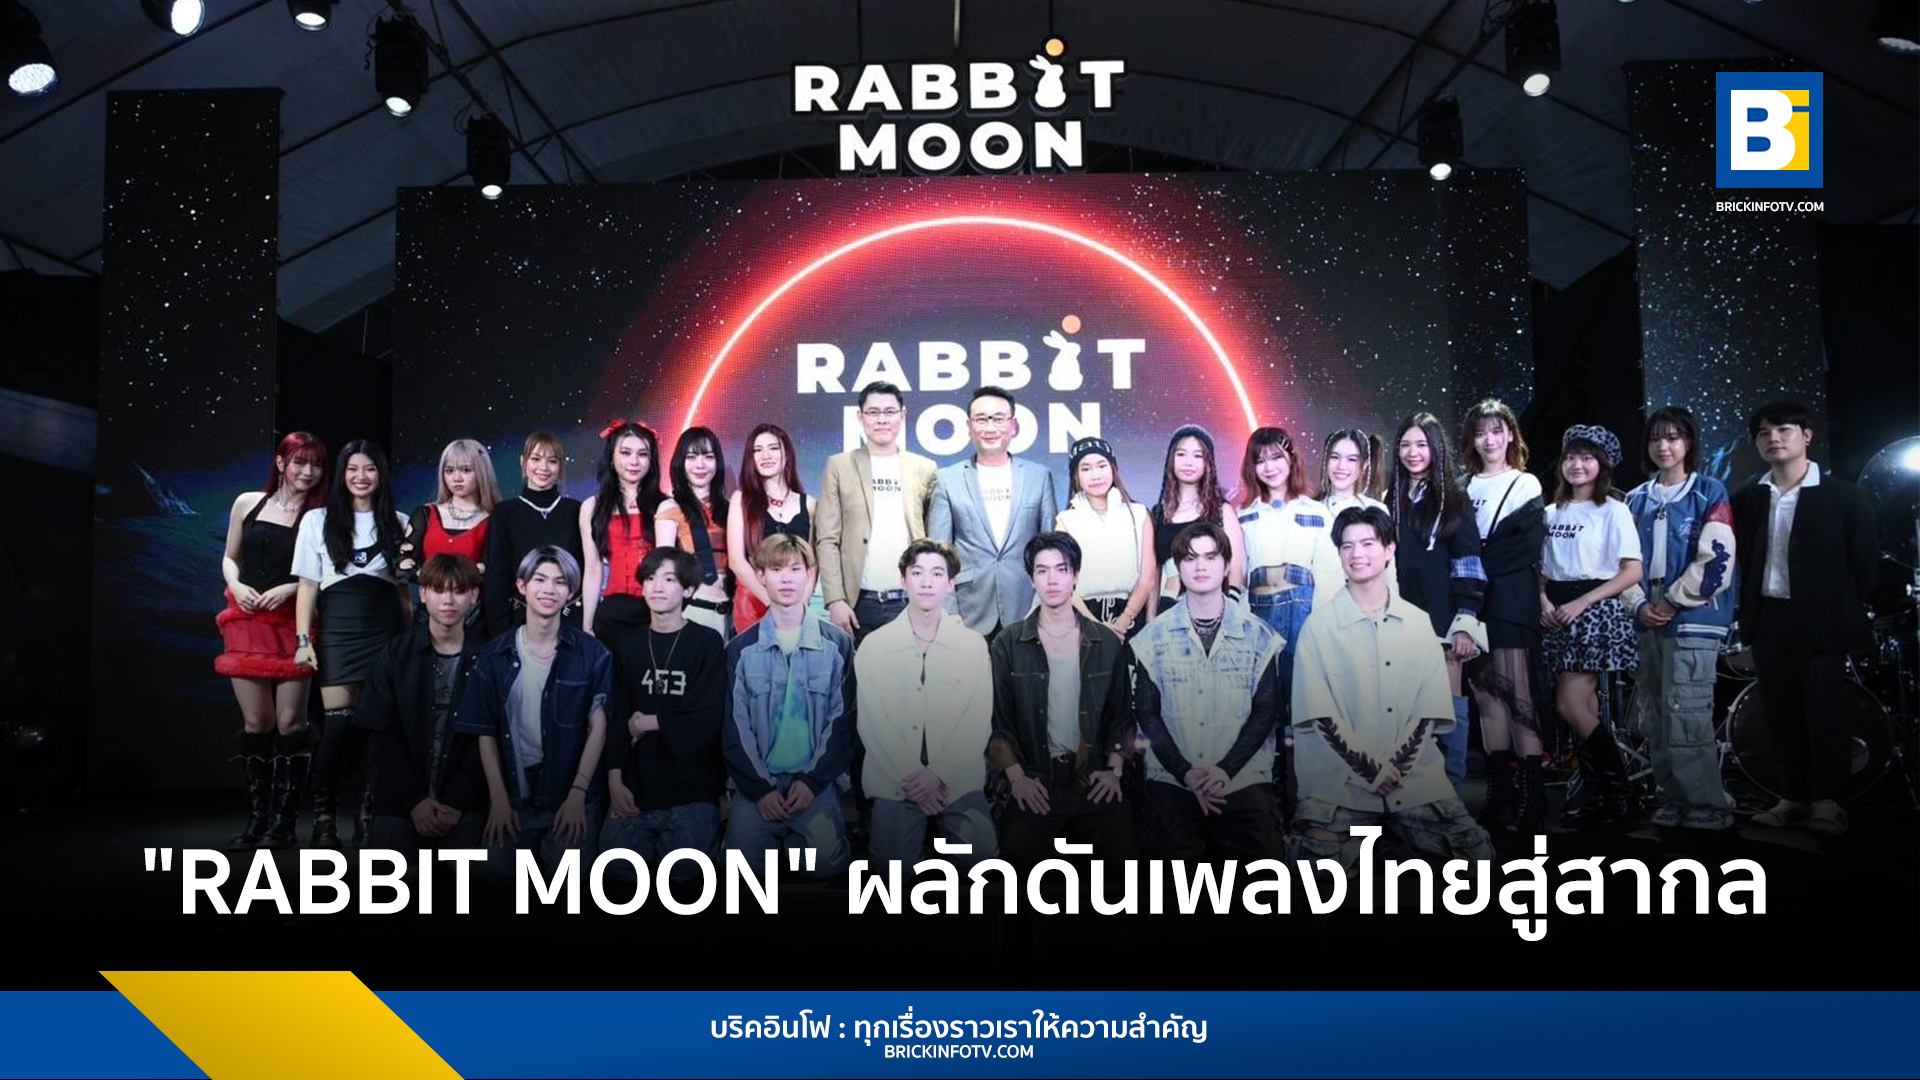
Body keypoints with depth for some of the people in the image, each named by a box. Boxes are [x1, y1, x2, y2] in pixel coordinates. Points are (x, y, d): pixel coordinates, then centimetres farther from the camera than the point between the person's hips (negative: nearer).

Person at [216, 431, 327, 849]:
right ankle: (257, 815, 14)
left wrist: (288, 588, -13)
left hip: (293, 624, -2)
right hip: (247, 622, 2)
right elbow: (230, 558, 17)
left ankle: (283, 820, 3)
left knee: (290, 721, -6)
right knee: (255, 722, 2)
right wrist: (237, 586, -2)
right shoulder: (248, 503, 8)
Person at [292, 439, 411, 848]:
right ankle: (323, 818, -1)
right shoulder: (317, 520, 8)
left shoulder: (398, 523, 11)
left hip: (386, 630, 1)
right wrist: (303, 639, -2)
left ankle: (368, 815, 8)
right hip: (338, 629, -1)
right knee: (338, 722, -9)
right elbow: (308, 585, 6)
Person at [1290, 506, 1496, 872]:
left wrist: (1396, 766, -8)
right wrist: (1371, 769, -11)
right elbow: (1321, 714, -4)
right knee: (1318, 861, -22)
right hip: (1339, 781, -3)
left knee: (1477, 853, -9)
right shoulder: (1319, 626, 1)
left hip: (1414, 776, 3)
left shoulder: (1418, 622, 11)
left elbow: (1429, 710, 6)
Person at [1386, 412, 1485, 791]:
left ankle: (1451, 785, 6)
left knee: (1449, 706, -2)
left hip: (1443, 619, -3)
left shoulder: (1454, 500, 2)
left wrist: (1466, 624, -11)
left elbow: (1469, 566, -3)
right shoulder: (1391, 501, 12)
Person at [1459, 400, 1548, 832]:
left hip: (1511, 604, -5)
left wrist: (1479, 564, -11)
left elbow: (1527, 547, -7)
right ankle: (1499, 791, 10)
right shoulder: (1464, 487, 17)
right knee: (1486, 696, 5)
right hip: (1472, 602, 5)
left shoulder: (1526, 485, 4)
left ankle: (1531, 798, -10)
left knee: (1517, 696, -10)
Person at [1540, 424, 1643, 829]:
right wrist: (1543, 599, -4)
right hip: (1559, 613, 6)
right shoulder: (1553, 511, 13)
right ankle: (1596, 796, 12)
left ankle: (1620, 794, 1)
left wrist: (1581, 603, -16)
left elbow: (1632, 571, -10)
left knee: (1570, 706, -12)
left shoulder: (1613, 511, -5)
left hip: (1596, 611, -6)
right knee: (1585, 710, 6)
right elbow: (1542, 566, 16)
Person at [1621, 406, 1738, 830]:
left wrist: (1675, 602, -10)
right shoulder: (1637, 500, 15)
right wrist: (1640, 605, -2)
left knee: (1686, 716, -12)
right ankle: (1674, 802, 18)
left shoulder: (1709, 493, 0)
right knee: (1653, 717, 8)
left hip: (1693, 619, -6)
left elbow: (1716, 558, -9)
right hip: (1648, 620, 6)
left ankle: (1708, 807, -3)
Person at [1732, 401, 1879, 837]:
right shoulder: (1747, 498, 7)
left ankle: (1828, 803, 8)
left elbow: (1865, 561, -2)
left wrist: (1846, 613, -2)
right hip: (1768, 620, 4)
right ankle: (1794, 797, 18)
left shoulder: (1842, 495, -4)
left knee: (1825, 714, 0)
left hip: (1819, 621, -4)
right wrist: (1749, 611, 4)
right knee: (1782, 715, 9)